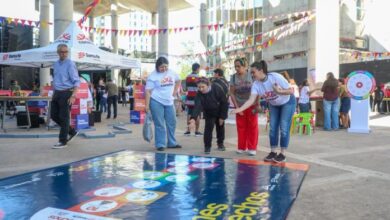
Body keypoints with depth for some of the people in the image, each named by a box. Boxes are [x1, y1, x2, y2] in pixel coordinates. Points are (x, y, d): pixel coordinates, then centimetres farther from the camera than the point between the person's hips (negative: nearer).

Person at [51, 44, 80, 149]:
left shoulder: (70, 64, -10)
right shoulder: (55, 64, 12)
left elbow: (76, 81, -16)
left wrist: (73, 96, -24)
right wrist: (54, 93, 18)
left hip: (66, 93, -8)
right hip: (56, 93, 8)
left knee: (64, 117, -2)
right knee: (54, 115, 10)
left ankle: (63, 141, 9)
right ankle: (72, 132, 25)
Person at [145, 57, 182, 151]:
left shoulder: (171, 73, 5)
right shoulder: (153, 76, -10)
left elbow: (178, 81, 25)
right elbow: (148, 91, -12)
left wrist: (175, 91, 13)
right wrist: (147, 105, -18)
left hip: (169, 102, 6)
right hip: (156, 102, -6)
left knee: (172, 123, 11)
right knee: (159, 124, -3)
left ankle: (172, 143, 25)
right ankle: (160, 145, 7)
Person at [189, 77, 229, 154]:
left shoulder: (217, 89, -30)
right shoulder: (199, 94, -27)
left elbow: (224, 103, -21)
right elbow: (197, 106, -39)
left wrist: (222, 117, -18)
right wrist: (193, 118, -56)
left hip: (220, 112, 0)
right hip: (209, 114, 0)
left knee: (220, 127, 14)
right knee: (208, 128, -14)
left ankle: (220, 143, 36)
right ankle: (207, 146, -1)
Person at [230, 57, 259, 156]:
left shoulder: (251, 75, -9)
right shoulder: (233, 78, -4)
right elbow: (232, 93, -3)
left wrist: (257, 105, -10)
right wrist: (236, 107, -8)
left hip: (251, 105, -1)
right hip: (240, 106, 2)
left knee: (252, 127, 3)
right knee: (241, 127, 6)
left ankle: (252, 148, 11)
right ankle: (241, 147, 18)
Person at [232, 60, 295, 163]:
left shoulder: (276, 77, -32)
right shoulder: (256, 84, -19)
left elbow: (291, 91, -27)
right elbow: (251, 100, -30)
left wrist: (279, 91, -44)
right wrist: (240, 109, -44)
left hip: (287, 102, -5)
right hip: (274, 105, 5)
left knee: (284, 128, -7)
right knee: (273, 128, 2)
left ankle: (282, 154, 2)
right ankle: (273, 152, 13)